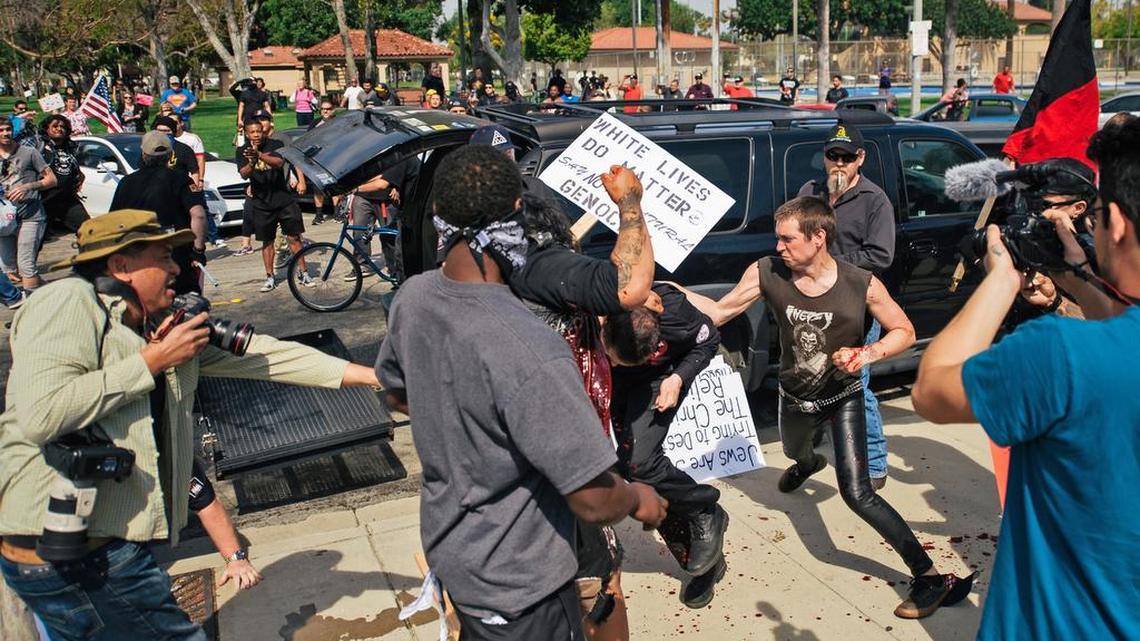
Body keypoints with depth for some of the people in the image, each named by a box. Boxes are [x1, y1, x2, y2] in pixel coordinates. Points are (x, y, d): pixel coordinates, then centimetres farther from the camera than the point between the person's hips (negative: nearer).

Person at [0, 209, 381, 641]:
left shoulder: (164, 329, 12)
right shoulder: (70, 301, -11)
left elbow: (259, 354, 10)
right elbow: (41, 415, -24)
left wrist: (368, 374, 9)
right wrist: (152, 362, -15)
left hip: (110, 545, 8)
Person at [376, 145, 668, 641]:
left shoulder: (413, 298, -12)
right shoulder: (529, 352, -36)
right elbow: (594, 502, -29)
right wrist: (640, 500, -8)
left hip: (444, 542, 7)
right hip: (516, 583, -6)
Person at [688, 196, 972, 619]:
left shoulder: (861, 284, -26)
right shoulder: (766, 273, -21)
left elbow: (904, 332, -13)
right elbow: (718, 313, -16)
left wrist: (867, 355, -30)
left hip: (844, 398, -4)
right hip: (795, 399, 4)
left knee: (857, 494, -18)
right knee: (793, 451, 36)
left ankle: (928, 576, -6)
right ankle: (808, 464, 77)